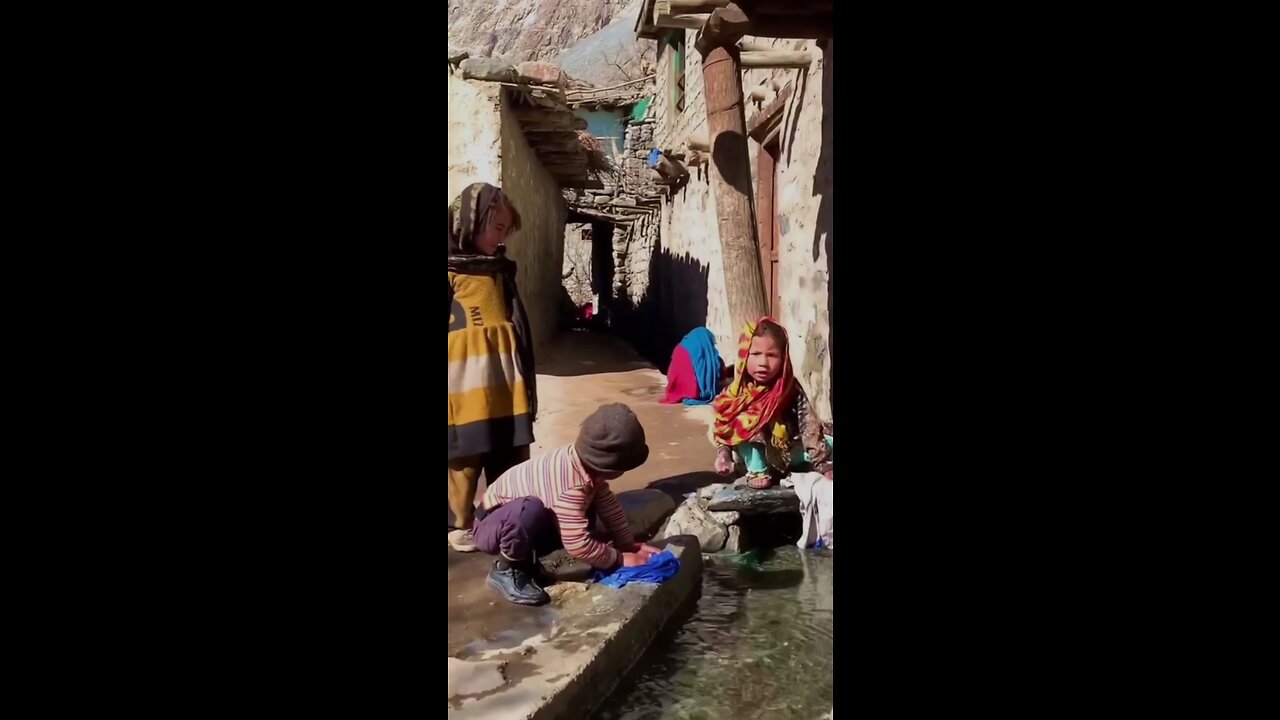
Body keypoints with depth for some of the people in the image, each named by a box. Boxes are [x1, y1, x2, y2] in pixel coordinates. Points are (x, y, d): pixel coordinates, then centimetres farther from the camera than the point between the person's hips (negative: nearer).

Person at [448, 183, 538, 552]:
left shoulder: (501, 271, 13)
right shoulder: (453, 274, -9)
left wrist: (526, 386, 19)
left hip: (506, 394, 6)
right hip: (466, 395, -6)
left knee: (512, 465, 13)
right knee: (465, 464, 7)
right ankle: (464, 525, 22)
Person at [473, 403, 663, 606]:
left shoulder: (587, 463, -10)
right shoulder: (570, 486, -36)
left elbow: (608, 505, 3)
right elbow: (577, 544, -34)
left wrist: (629, 545, -1)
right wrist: (620, 559, -21)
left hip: (519, 526, 9)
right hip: (492, 527, -9)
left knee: (585, 514, 1)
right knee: (530, 510, -39)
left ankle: (522, 557, 10)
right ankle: (506, 570, -12)